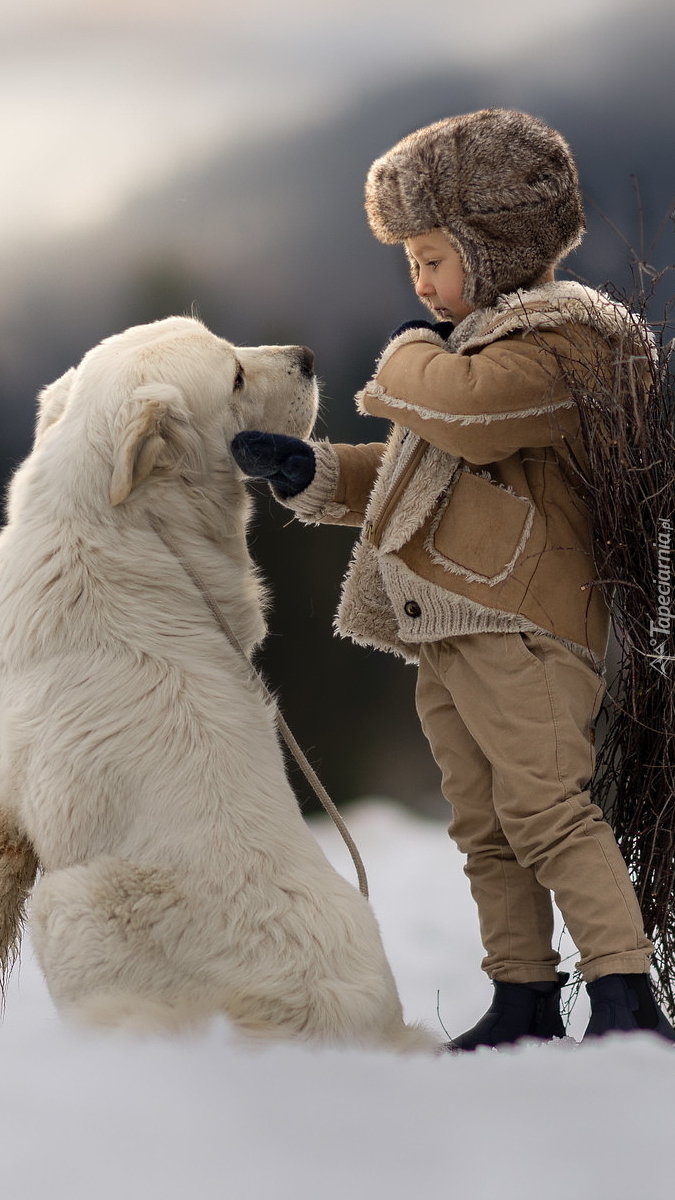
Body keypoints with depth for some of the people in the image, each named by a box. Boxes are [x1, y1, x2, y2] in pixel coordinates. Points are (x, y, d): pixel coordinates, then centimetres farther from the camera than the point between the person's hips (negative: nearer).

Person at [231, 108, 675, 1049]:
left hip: (522, 619, -10)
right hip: (442, 628, 10)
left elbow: (466, 408, -26)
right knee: (485, 828, 9)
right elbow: (410, 471, 28)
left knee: (544, 805, -17)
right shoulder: (476, 341, 25)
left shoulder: (554, 339, -7)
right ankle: (523, 998, 14)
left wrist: (411, 354, -5)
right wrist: (309, 473, 13)